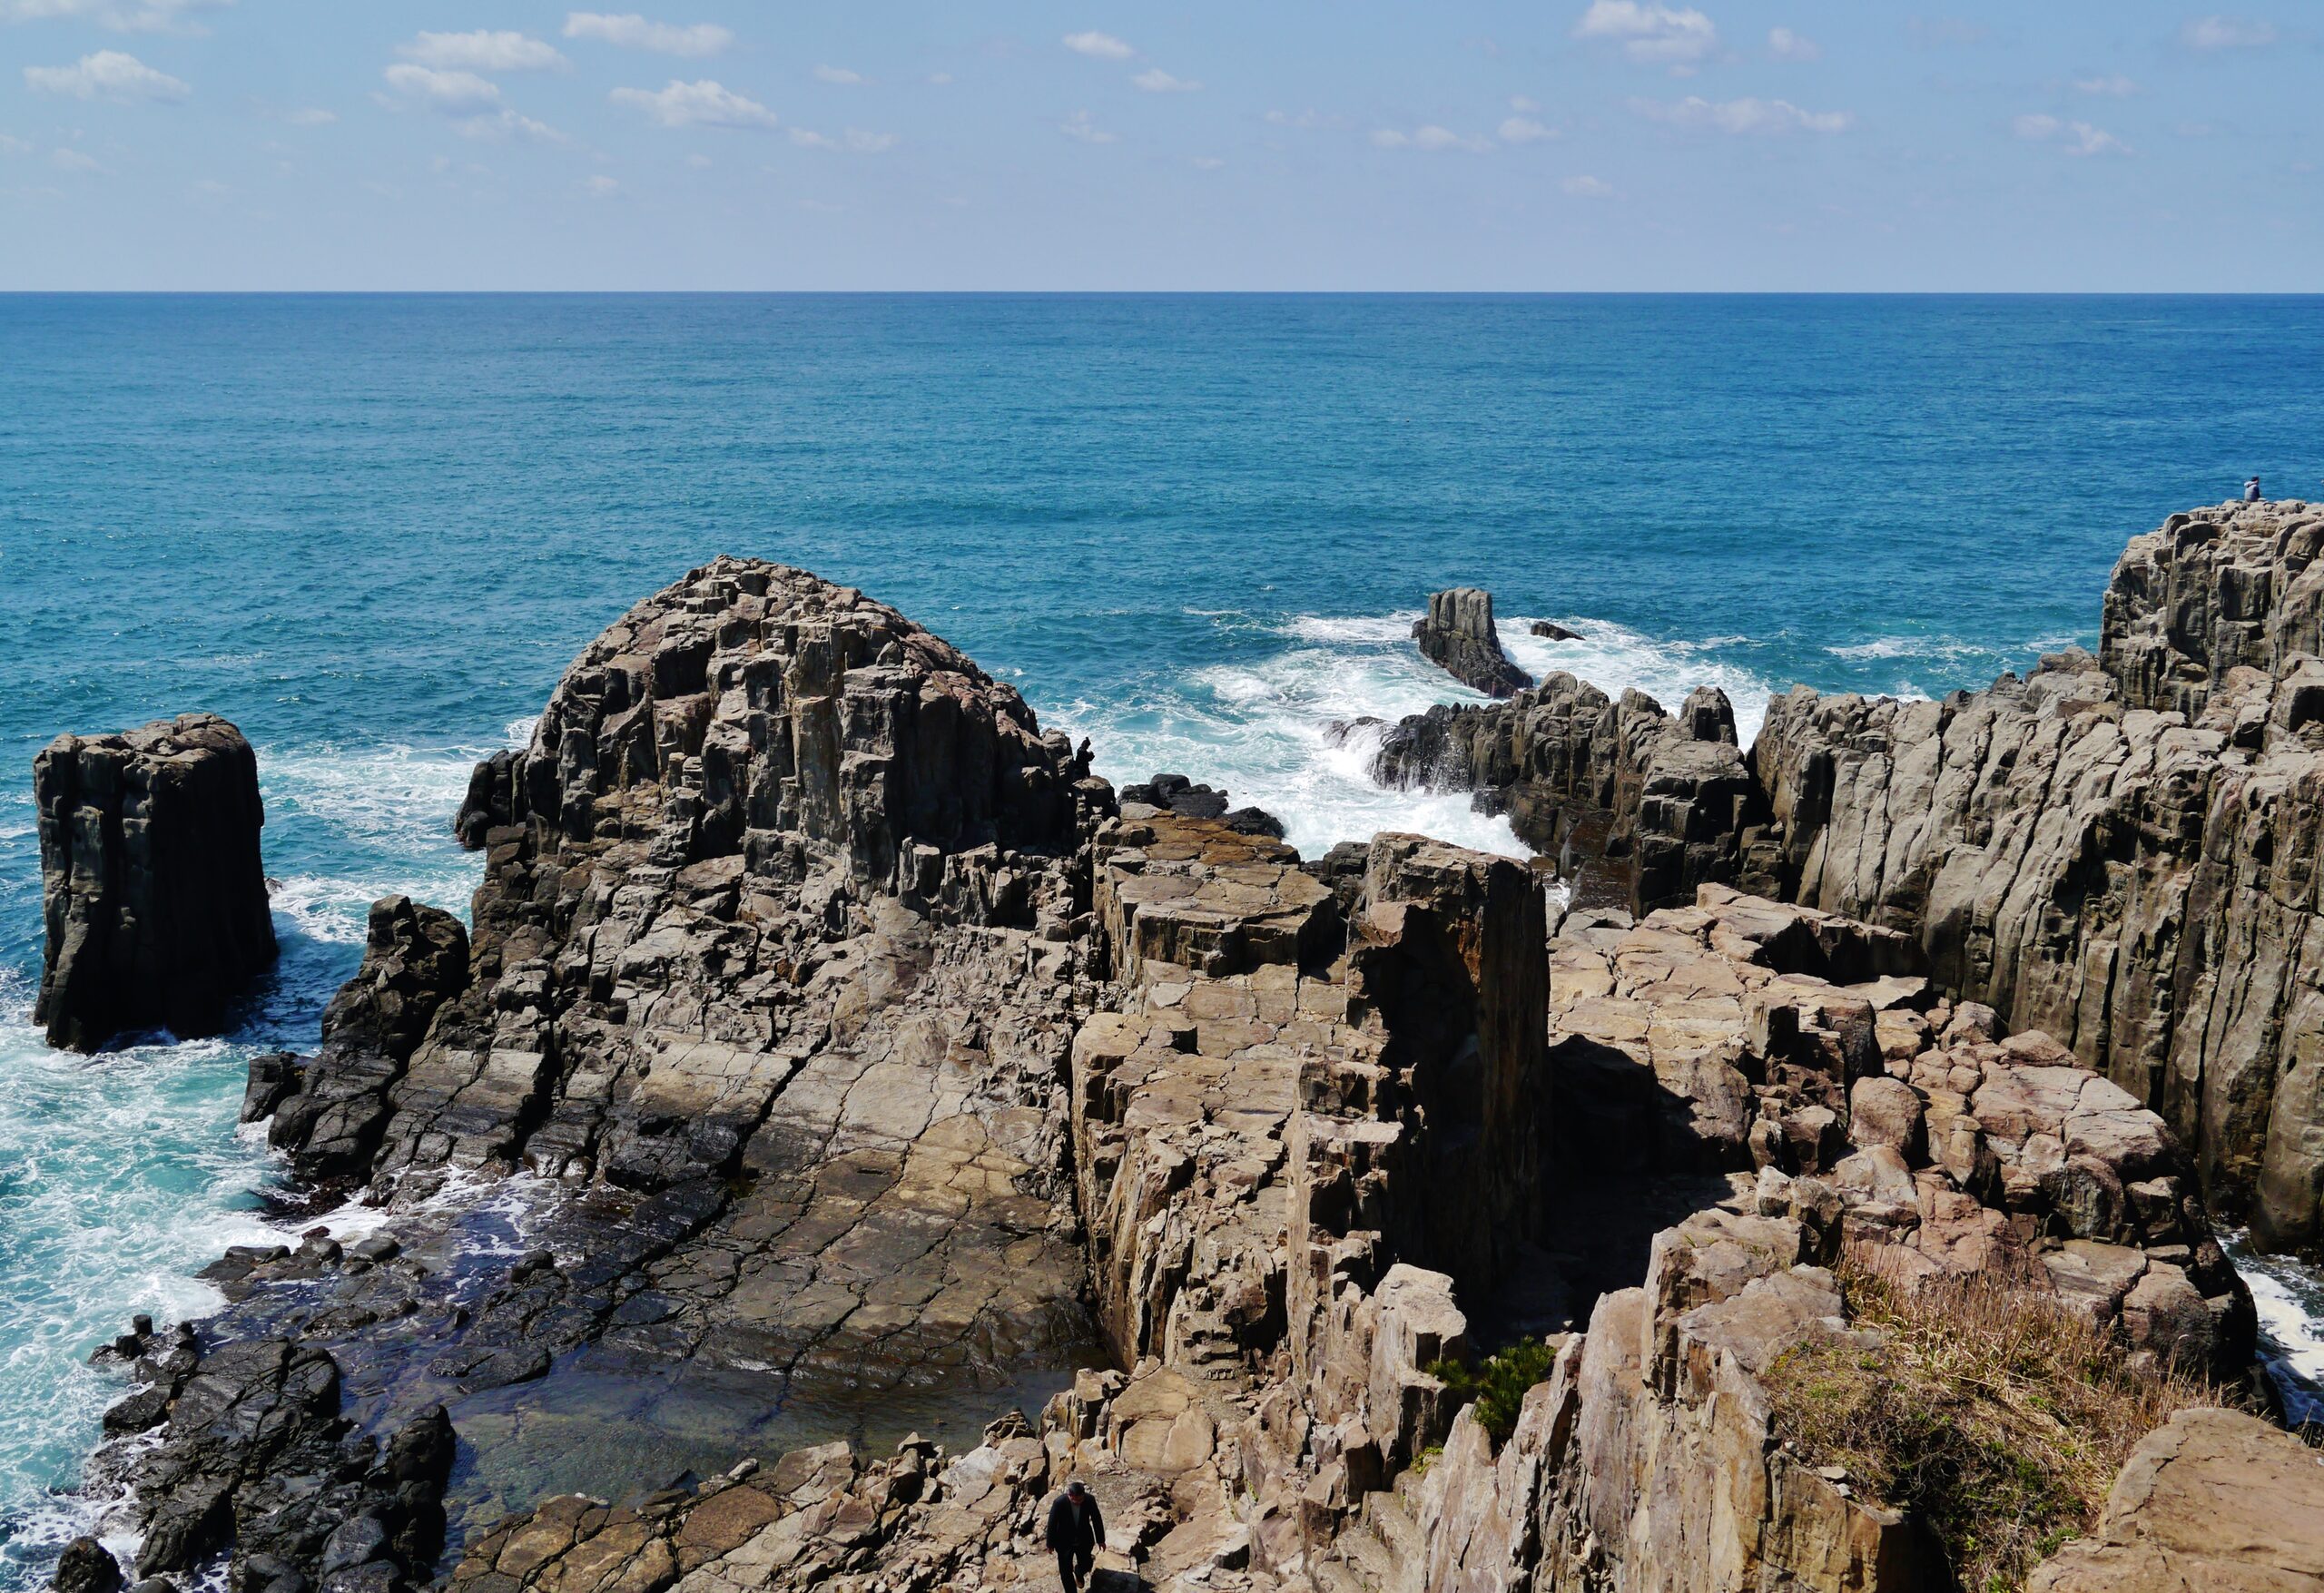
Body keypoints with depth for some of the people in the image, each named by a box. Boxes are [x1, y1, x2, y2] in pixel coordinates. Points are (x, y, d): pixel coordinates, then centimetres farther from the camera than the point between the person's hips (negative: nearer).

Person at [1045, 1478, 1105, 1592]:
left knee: (1086, 1565, 18)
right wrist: (1051, 1543, -5)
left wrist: (1100, 1539, 2)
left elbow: (1097, 1519, -8)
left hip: (1084, 1539, 2)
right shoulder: (1060, 1502, -30)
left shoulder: (1089, 1500, -24)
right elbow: (1052, 1523, -15)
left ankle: (1078, 1573, 53)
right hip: (1065, 1541, -2)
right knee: (1066, 1571, 5)